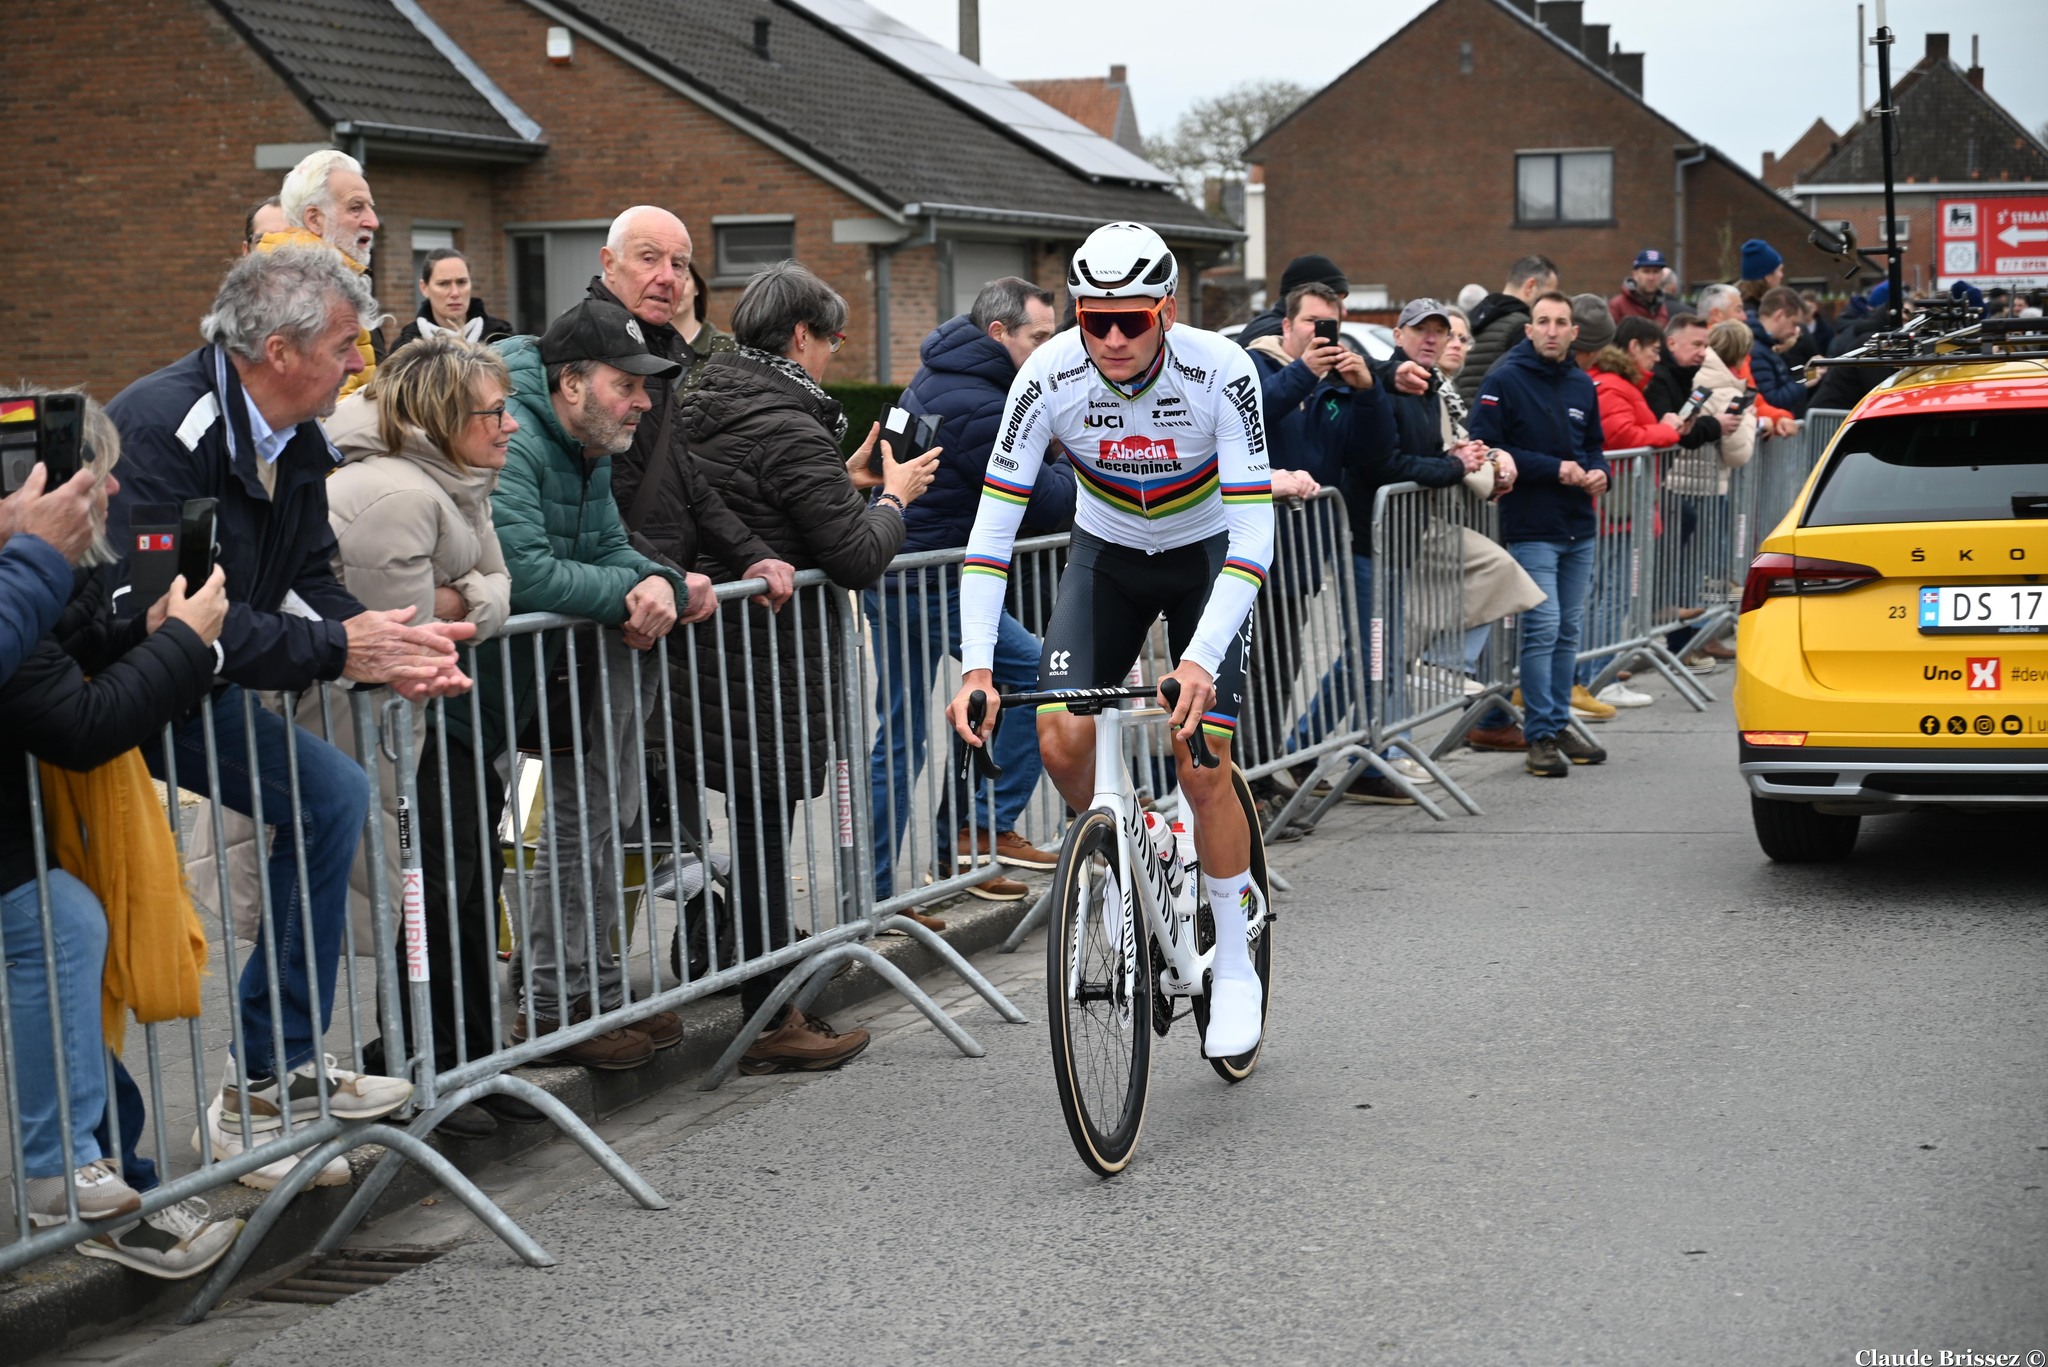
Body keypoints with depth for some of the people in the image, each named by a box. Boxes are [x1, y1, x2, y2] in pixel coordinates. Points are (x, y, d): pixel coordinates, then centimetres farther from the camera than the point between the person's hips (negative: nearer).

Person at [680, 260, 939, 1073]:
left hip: (710, 637, 9)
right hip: (769, 662, -9)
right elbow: (857, 557, -16)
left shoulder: (701, 406, 10)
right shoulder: (791, 431, -17)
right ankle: (770, 1023, 6)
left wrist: (845, 483, 20)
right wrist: (894, 496, 2)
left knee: (755, 829, 15)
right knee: (765, 831, -2)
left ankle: (773, 1001, 24)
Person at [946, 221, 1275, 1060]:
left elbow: (1253, 533, -32)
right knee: (1061, 740, -17)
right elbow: (993, 525, -23)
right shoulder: (1050, 377, -25)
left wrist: (1200, 659, -44)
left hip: (1207, 558, -2)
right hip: (1105, 556, 2)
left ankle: (1233, 967, 6)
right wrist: (976, 662, -34)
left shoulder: (1220, 372, -30)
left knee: (1202, 761, -12)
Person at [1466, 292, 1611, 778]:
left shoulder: (1582, 385, 12)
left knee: (1569, 629, 11)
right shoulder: (1505, 381, -8)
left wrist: (1597, 472, 1)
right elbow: (1487, 448, -15)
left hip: (1579, 528, 7)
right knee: (1542, 627, -11)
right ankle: (1540, 735, -4)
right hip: (1531, 529, -7)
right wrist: (1555, 469, -17)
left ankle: (1559, 724, 21)